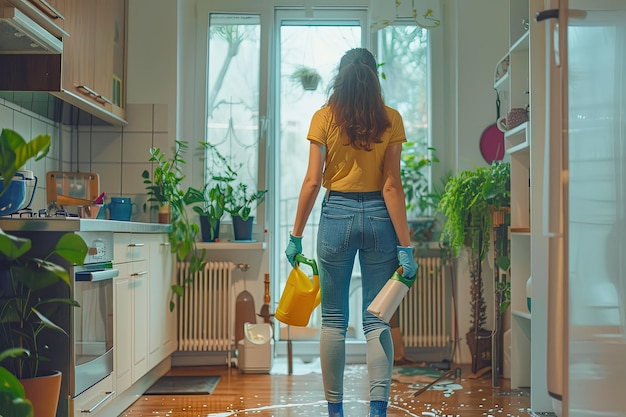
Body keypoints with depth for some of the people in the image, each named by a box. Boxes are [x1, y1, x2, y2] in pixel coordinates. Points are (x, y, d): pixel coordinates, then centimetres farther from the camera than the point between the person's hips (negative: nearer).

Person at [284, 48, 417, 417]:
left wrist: (296, 235, 2)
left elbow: (313, 181, -5)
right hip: (378, 217, 1)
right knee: (377, 320, 5)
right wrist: (405, 245, -5)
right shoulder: (390, 119, -1)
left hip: (337, 214, 0)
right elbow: (392, 185, -6)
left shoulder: (324, 118, -2)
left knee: (334, 320, 9)